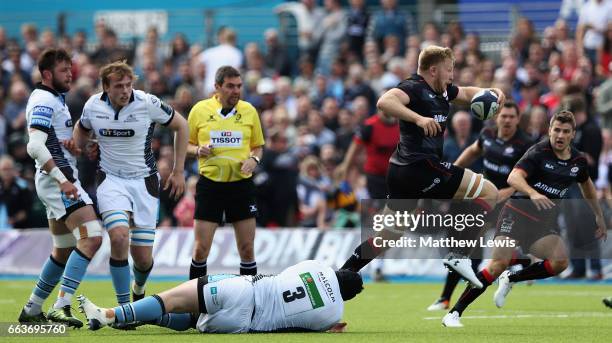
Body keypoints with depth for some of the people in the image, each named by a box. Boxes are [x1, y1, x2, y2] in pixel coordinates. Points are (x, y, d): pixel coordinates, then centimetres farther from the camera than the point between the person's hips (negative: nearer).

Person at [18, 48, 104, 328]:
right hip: (57, 180, -11)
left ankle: (32, 310, 22)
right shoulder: (44, 101, -13)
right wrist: (61, 179, -29)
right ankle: (61, 307, -27)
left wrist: (72, 145, 6)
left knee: (64, 250, 17)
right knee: (91, 237, -21)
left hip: (59, 179, 11)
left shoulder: (55, 100, 20)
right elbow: (35, 146, -24)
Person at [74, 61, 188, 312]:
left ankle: (139, 289, 38)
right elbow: (82, 129, 20)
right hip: (111, 180, 1)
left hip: (144, 182, 0)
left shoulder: (148, 103, -13)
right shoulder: (93, 106, -4)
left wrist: (178, 171, 2)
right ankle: (123, 307, -14)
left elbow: (181, 126, 1)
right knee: (119, 237, -26)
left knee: (143, 257, 0)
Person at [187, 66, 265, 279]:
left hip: (241, 184, 1)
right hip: (210, 184, -1)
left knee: (247, 249, 1)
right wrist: (198, 150, -12)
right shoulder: (200, 110, 1)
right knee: (201, 249, -4)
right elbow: (187, 144, 10)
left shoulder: (249, 111, 5)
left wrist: (254, 159, -7)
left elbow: (258, 146, 14)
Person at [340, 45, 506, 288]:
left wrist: (490, 92, 16)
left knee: (387, 236, 17)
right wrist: (418, 118, -40)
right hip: (420, 167, -10)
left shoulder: (442, 91, 17)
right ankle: (459, 255, -12)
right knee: (489, 193, -6)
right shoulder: (414, 88, -11)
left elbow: (467, 92, 36)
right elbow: (385, 102, -29)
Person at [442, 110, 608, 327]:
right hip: (518, 213, -5)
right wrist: (533, 193, -44)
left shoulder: (578, 161, 7)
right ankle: (454, 313, -15)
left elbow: (587, 187, 29)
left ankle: (510, 279, 3)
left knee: (560, 262, -22)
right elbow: (514, 177, -26)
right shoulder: (539, 152, -11)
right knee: (499, 263, -21)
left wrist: (599, 217, 33)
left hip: (545, 220, 5)